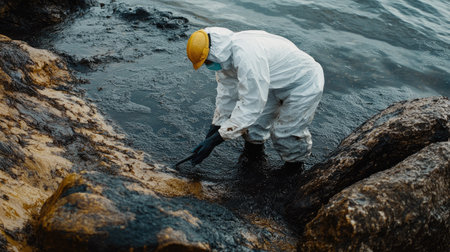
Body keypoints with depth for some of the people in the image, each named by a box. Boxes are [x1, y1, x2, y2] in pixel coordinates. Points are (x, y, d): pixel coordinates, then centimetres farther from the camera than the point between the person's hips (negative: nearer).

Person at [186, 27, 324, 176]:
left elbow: (251, 104, -38)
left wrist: (216, 139, -35)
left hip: (304, 85, -8)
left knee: (284, 131, -7)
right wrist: (214, 130, 2)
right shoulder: (225, 54, -9)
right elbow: (226, 94, 1)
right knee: (254, 123, 8)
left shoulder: (247, 57, -39)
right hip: (276, 82, 8)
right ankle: (254, 151, 35)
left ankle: (295, 165, 22)